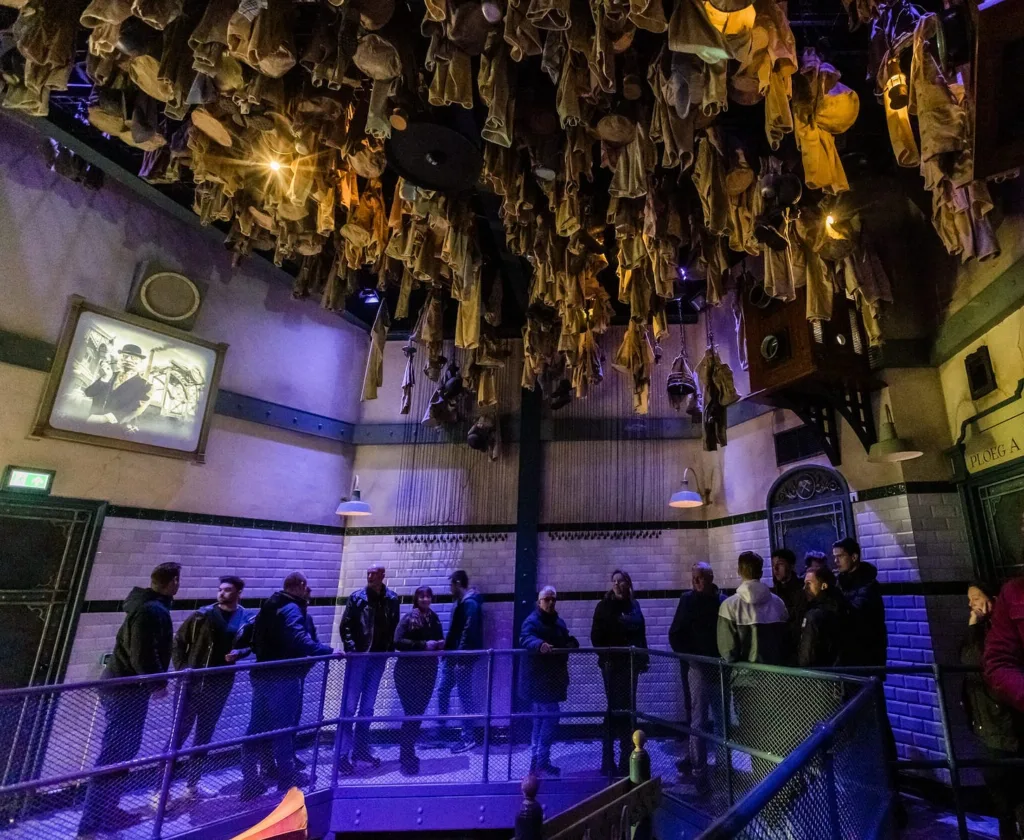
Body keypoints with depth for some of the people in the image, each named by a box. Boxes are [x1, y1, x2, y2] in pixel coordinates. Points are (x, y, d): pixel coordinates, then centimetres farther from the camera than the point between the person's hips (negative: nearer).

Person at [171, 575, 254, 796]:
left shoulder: (248, 619, -3)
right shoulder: (203, 615, -5)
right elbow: (178, 641, 2)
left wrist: (238, 653, -15)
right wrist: (181, 667, -8)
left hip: (219, 686, 2)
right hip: (192, 683, -2)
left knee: (205, 735, 15)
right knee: (178, 733, 2)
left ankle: (192, 783, 31)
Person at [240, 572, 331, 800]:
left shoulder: (270, 606, 13)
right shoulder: (292, 610, -17)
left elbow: (249, 631, 16)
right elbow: (300, 641, -30)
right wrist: (328, 651, -26)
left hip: (264, 675, 9)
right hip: (284, 678, -9)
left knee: (258, 728, 14)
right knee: (284, 729, 3)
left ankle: (250, 783, 22)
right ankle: (287, 781, 15)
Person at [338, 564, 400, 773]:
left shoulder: (392, 599, 1)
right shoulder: (357, 597, -6)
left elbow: (394, 627, 6)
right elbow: (345, 625, -4)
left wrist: (389, 648, -1)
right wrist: (351, 648, -13)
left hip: (378, 657, 3)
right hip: (358, 656, -3)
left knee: (368, 705, 14)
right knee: (349, 704, 0)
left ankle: (361, 748, 26)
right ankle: (344, 752, 8)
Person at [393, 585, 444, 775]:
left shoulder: (434, 618, 6)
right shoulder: (409, 618, -12)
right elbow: (398, 642, -20)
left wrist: (440, 643, -5)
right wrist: (423, 644, -22)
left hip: (428, 671, 6)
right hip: (408, 672, -5)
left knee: (419, 712, 13)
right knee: (412, 713, -3)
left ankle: (407, 753, 30)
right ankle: (407, 758, 11)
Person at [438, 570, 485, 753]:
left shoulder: (471, 604, -18)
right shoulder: (462, 602, 13)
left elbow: (468, 633, -23)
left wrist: (460, 658, -24)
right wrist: (446, 644, 15)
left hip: (463, 658, -10)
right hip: (453, 656, 10)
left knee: (465, 695, 0)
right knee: (443, 691, 15)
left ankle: (469, 737, 12)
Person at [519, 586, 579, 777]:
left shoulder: (558, 622, 11)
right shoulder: (532, 621, -16)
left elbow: (567, 641, 15)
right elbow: (526, 638, -35)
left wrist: (571, 643, -9)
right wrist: (540, 645, -56)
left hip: (553, 679, 9)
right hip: (537, 679, -9)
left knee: (541, 718, 16)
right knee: (551, 716, -10)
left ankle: (537, 762, 27)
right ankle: (541, 763, 1)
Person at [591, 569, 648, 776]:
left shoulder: (633, 605, 9)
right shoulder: (604, 606, -4)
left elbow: (640, 634, 10)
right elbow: (596, 636, -5)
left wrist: (643, 658, 3)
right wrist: (605, 656, -12)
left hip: (629, 663, 4)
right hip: (612, 664, -4)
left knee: (628, 708, 11)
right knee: (615, 708, -2)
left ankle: (627, 758, 24)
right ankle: (609, 762, 7)